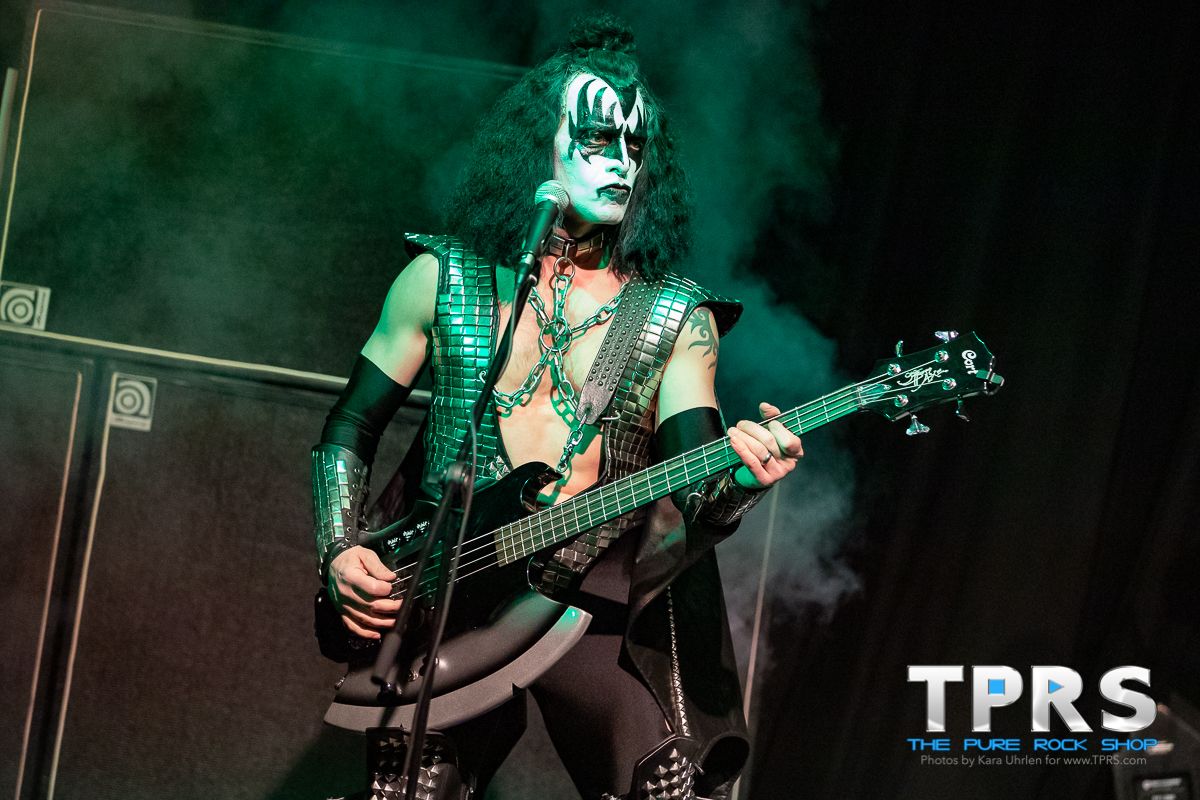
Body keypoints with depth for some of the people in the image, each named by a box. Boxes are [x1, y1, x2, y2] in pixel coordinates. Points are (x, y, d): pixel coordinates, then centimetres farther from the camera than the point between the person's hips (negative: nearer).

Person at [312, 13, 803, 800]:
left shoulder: (676, 315, 6)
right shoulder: (444, 278, 7)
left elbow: (693, 492, -3)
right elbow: (350, 428, 13)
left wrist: (737, 479, -26)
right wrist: (340, 553, -2)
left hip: (604, 608, 0)